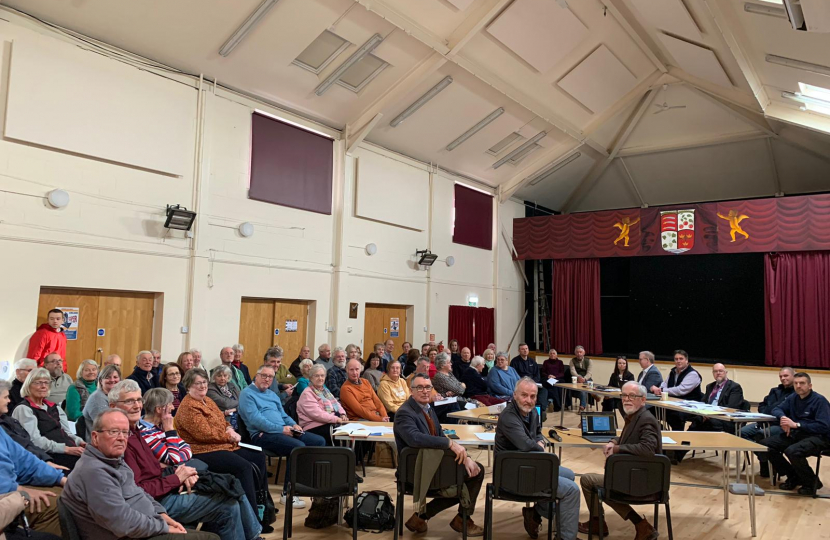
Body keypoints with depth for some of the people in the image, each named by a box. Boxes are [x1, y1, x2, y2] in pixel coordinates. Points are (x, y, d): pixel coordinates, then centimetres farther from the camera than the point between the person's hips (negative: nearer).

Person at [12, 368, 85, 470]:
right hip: (49, 455, -7)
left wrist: (80, 442, -2)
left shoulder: (53, 407, 22)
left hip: (70, 449, 7)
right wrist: (66, 449, -22)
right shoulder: (23, 409, -1)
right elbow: (36, 440, -13)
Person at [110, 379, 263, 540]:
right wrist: (176, 479, -16)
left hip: (166, 490, 10)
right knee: (228, 505, -11)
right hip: (157, 502, -10)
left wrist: (180, 474, -3)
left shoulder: (134, 431, 12)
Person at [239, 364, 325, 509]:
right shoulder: (247, 394, -3)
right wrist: (281, 429, -19)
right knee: (298, 447, -32)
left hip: (284, 431, 9)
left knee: (319, 441, -5)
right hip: (262, 434, -8)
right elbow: (255, 419, -15)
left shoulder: (272, 394, 24)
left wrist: (294, 425, 1)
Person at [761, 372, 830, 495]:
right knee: (765, 445, -9)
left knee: (792, 451, -36)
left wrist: (796, 424, -20)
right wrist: (782, 417, -8)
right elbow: (777, 409, 17)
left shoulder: (819, 400, -11)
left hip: (818, 437, -7)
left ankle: (812, 482, -6)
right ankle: (793, 477, 9)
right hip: (795, 434, 7)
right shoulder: (793, 397, 10)